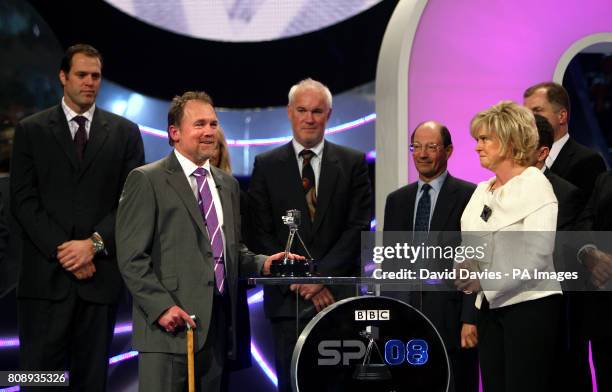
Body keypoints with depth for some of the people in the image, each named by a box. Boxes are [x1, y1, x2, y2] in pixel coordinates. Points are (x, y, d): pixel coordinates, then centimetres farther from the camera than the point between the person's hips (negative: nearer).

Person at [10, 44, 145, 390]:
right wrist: (62, 250, -11)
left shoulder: (125, 133, 10)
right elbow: (23, 199, 0)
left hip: (100, 274, 1)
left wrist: (94, 243, -10)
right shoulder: (31, 130, 7)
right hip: (46, 274, -1)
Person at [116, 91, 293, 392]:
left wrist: (261, 264, 6)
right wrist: (162, 306, -17)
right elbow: (131, 257, -8)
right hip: (170, 322, -6)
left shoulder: (227, 184, 20)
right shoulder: (146, 181, -2)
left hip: (219, 323, 6)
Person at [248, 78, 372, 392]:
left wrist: (322, 275, -10)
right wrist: (302, 282, -7)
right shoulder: (267, 166, 8)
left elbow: (359, 227, 0)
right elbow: (262, 234, 2)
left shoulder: (353, 163, 7)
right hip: (288, 299, 0)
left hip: (338, 296, 0)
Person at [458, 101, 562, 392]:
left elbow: (537, 253, -17)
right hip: (490, 306, 7)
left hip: (528, 305, -7)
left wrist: (486, 280, -19)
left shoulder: (535, 185, -7)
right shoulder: (482, 191, 16)